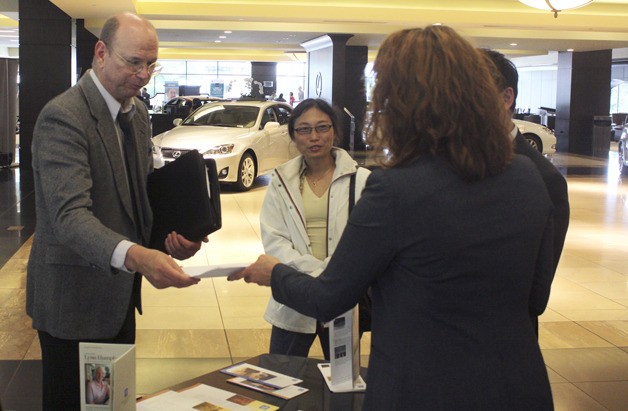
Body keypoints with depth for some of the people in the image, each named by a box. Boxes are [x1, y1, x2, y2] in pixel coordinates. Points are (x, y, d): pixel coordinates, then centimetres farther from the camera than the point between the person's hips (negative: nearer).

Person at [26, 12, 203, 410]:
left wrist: (170, 233, -6)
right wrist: (133, 255, -48)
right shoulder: (62, 117, -20)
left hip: (119, 292, 8)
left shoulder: (138, 112, 7)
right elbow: (69, 215, -31)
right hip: (75, 300, -8)